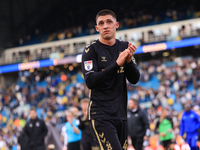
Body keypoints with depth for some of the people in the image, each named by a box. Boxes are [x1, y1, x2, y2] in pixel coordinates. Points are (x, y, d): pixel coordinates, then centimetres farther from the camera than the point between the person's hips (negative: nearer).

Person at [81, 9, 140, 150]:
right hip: (100, 114, -6)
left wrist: (129, 60, -14)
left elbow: (134, 79, 6)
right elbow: (90, 81, -16)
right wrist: (117, 64, -23)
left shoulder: (124, 47, 11)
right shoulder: (91, 50, -4)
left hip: (121, 113, 6)